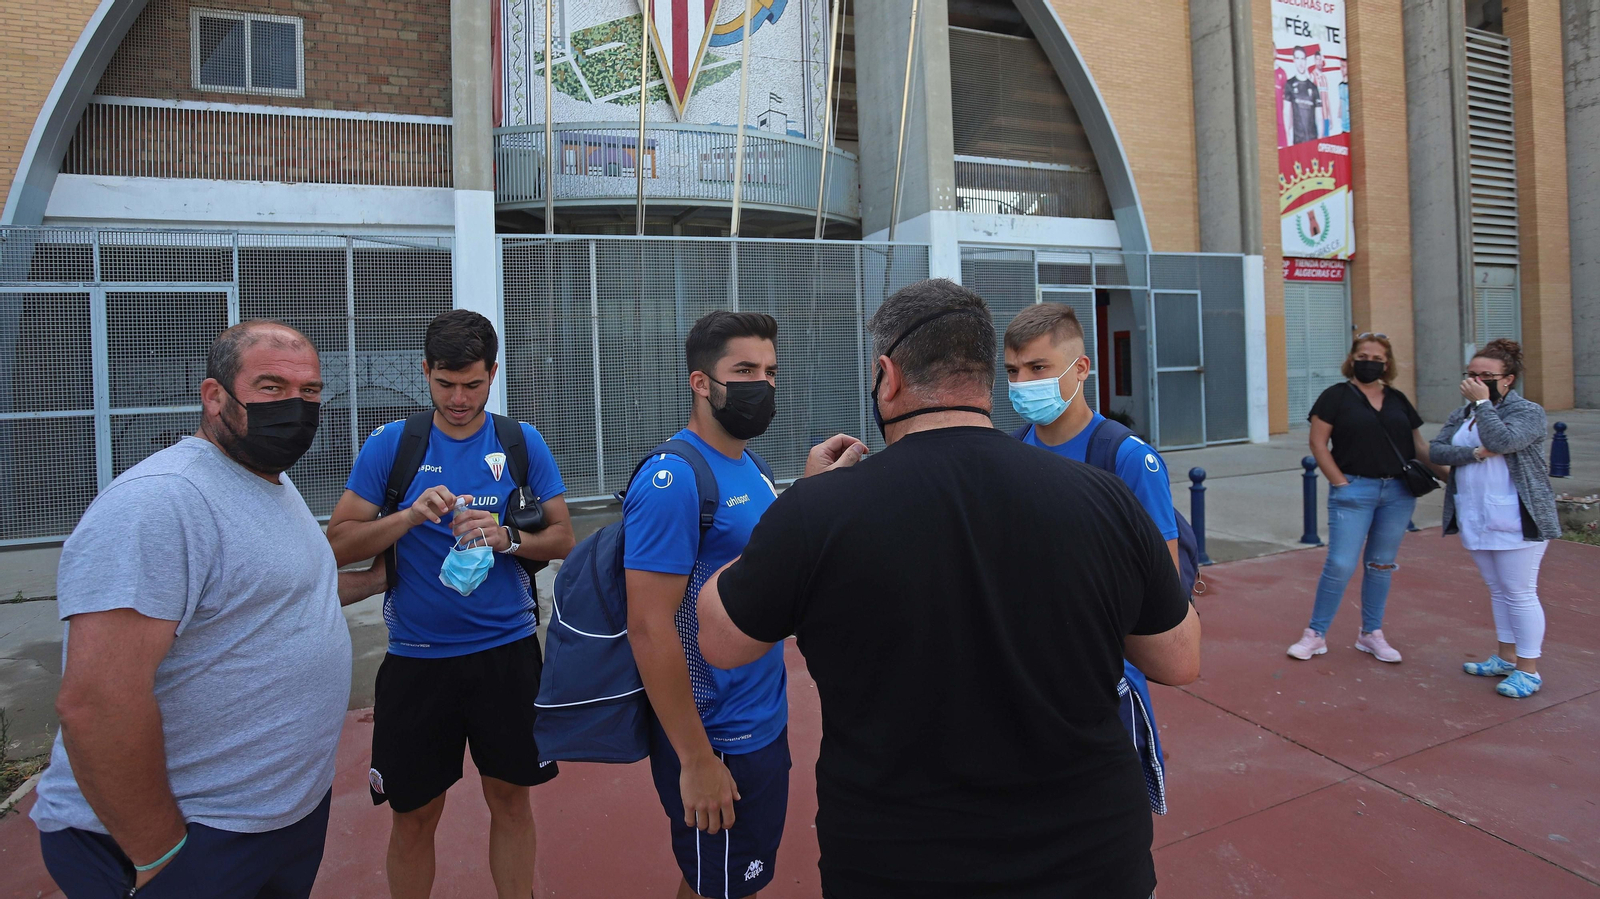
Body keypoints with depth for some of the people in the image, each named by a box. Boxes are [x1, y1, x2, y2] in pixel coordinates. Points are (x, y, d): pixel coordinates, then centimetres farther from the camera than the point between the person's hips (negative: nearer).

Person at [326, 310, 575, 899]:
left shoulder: (523, 443, 1)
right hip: (417, 658, 0)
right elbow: (339, 542, -3)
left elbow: (562, 538, 2)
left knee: (511, 799, 12)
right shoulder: (389, 445, -1)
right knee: (414, 814, 11)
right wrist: (410, 515, -19)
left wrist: (506, 538, -17)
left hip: (507, 651, 1)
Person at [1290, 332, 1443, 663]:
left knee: (1381, 565, 11)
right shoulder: (1336, 396, -1)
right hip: (1354, 490, -4)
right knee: (1340, 565, -8)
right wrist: (1340, 482, -11)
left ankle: (1371, 634, 24)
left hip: (1399, 493, 5)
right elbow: (1318, 443, -6)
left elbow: (1418, 444, 14)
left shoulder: (1398, 400, 12)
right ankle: (1315, 634, 4)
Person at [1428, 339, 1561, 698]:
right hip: (1474, 518, 7)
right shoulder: (1461, 415, 12)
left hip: (1516, 520, -7)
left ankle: (1529, 669, 7)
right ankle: (1506, 657, 27)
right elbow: (1436, 450, -1)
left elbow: (1502, 441, -25)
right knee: (1497, 590, 16)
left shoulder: (1528, 412, -7)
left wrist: (1483, 403, -17)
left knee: (1519, 593, -2)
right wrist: (1476, 453, -16)